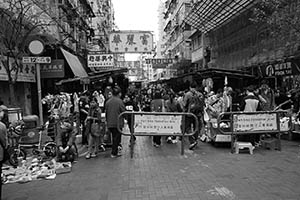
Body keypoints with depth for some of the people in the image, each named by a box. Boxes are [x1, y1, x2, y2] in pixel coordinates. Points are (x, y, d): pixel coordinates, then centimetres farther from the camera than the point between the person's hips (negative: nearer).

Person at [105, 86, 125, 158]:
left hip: (110, 124, 6)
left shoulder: (108, 101, 4)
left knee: (114, 138, 19)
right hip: (118, 123, -5)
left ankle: (115, 151, 28)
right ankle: (114, 153, 9)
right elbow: (123, 112, -9)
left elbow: (106, 113, 10)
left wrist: (107, 121, 20)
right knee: (117, 138, 5)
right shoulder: (119, 101, -12)